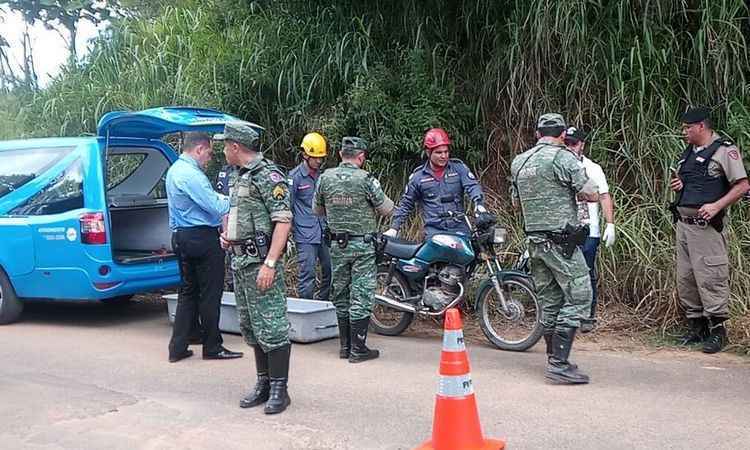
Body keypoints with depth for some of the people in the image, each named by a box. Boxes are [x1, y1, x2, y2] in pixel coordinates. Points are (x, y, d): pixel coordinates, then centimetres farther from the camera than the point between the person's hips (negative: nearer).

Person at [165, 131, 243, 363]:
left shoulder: (175, 170, 13)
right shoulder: (191, 174, -19)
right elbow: (216, 208, -20)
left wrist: (218, 197, 10)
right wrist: (230, 200, -2)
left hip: (181, 237, 10)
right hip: (202, 239, -10)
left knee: (188, 291, 14)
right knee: (210, 294, 1)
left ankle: (178, 347, 14)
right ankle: (212, 347, 10)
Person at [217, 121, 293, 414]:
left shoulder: (267, 175, -12)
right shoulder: (238, 176, 17)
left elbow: (283, 220, -18)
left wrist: (270, 264, -23)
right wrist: (226, 234, 14)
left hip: (260, 261, -10)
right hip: (240, 261, 10)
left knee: (270, 327, -6)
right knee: (250, 327, 13)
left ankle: (279, 389, 2)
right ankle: (263, 384, 23)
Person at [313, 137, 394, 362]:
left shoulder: (325, 178, -1)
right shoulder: (366, 179, -13)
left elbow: (317, 210, 11)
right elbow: (387, 209, -6)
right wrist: (373, 200, 13)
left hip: (337, 245, 4)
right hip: (362, 245, -4)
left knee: (341, 296, 14)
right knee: (361, 297, 1)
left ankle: (345, 346, 20)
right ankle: (358, 349, 3)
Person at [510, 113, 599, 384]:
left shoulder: (519, 162, 10)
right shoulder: (563, 157, -11)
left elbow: (516, 203, 21)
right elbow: (591, 195, -10)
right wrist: (573, 190, 9)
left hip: (533, 240, 7)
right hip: (561, 241, -7)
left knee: (549, 301, 13)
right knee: (578, 298, -3)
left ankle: (554, 359, 20)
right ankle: (559, 363, -9)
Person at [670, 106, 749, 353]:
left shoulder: (725, 150, -7)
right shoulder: (688, 152, 18)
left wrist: (716, 206, -23)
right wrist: (676, 185, 7)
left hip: (707, 226, -8)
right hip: (683, 223, 8)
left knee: (710, 278, -8)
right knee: (685, 279, 10)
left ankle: (717, 328, 1)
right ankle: (697, 326, 20)